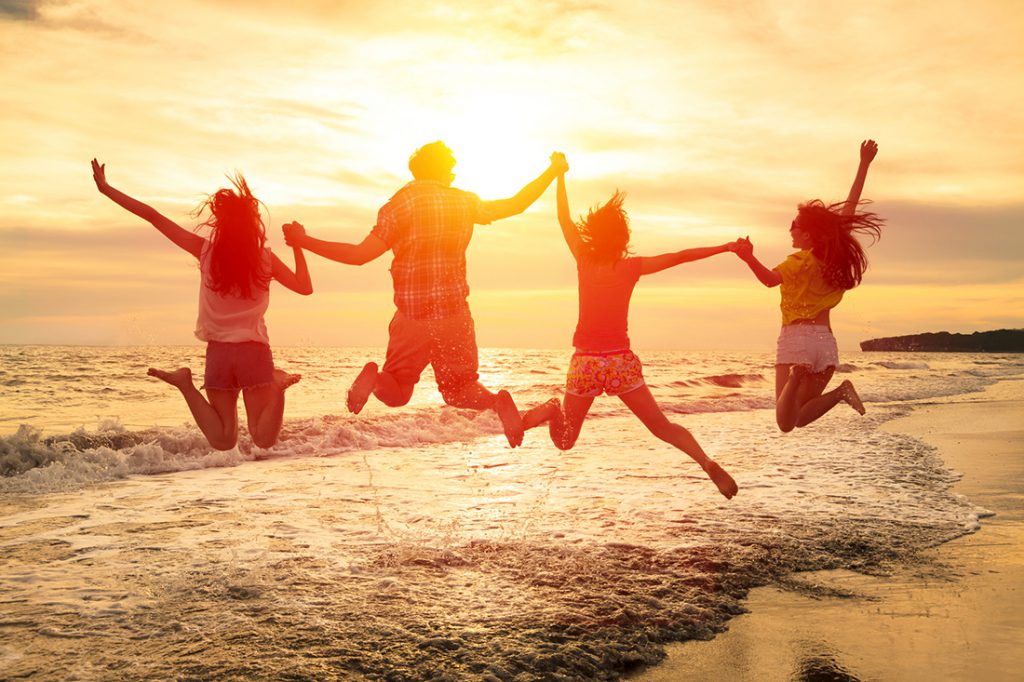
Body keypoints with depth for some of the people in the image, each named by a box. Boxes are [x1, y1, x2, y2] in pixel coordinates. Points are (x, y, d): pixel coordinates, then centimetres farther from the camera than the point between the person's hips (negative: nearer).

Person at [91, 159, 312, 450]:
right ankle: (277, 384, -26)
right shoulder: (265, 257, -4)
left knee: (223, 441, 7)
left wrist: (105, 188, 7)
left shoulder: (205, 250, -3)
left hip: (218, 352, 1)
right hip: (254, 352, -1)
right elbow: (304, 287, 6)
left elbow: (153, 216, -1)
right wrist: (297, 246, 13)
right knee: (263, 439, 2)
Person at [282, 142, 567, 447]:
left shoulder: (400, 203, -5)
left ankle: (374, 378, -20)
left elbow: (360, 255, -12)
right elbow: (516, 204, 14)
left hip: (412, 318, -1)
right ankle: (498, 402, -16)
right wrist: (553, 171, 27)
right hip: (455, 315, 1)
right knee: (458, 390, 16)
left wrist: (303, 241, -3)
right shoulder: (465, 201, 3)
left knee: (396, 393, 15)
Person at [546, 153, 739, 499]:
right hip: (621, 362, 0)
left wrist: (560, 174, 17)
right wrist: (725, 247, 12)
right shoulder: (633, 266, -2)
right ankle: (707, 462, -15)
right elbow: (680, 256, 2)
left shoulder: (584, 261, -2)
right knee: (662, 426, 7)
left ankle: (554, 413, -12)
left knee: (565, 440, 16)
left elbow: (564, 218, 8)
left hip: (585, 363, 0)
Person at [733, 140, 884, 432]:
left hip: (796, 338, -6)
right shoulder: (837, 255, 10)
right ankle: (841, 391, -13)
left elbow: (771, 279, -28)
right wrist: (864, 164, 28)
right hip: (825, 341, 6)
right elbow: (851, 206, 19)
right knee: (800, 418, 14)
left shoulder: (802, 260, -7)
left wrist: (750, 258, -41)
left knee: (785, 422, -6)